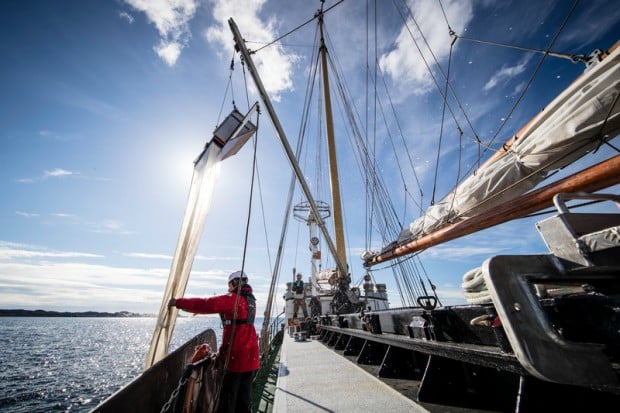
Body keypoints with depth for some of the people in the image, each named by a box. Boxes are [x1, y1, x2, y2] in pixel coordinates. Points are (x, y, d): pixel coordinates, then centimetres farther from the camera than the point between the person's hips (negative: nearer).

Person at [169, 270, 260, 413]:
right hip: (251, 356, 7)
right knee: (244, 396, 18)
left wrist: (178, 302, -8)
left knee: (228, 397, 8)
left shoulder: (233, 298, -15)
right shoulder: (250, 299, 9)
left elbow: (206, 304, -17)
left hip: (237, 356, -7)